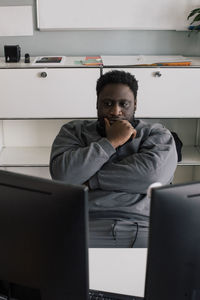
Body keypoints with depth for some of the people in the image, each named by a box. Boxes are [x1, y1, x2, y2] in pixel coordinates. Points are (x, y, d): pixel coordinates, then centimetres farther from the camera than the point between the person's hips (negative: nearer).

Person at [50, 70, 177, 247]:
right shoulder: (74, 131, 15)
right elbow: (62, 175, -4)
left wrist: (91, 180, -5)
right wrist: (111, 142, -3)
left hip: (143, 228, 0)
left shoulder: (157, 134, 13)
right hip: (86, 228, 1)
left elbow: (154, 174, -9)